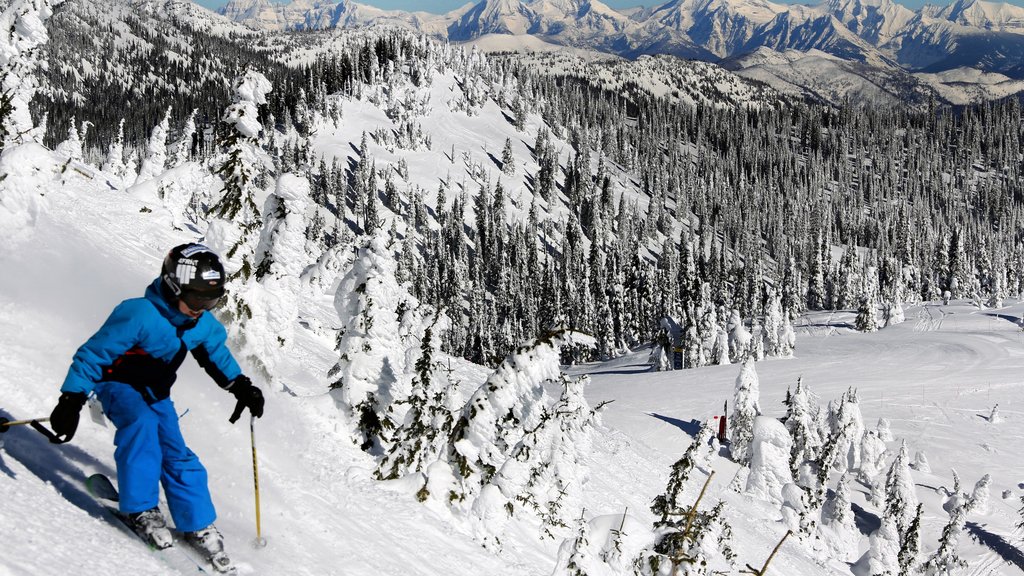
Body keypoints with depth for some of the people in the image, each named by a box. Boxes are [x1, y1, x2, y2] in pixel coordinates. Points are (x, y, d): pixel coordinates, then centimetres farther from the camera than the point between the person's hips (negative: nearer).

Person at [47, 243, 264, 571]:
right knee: (141, 423, -36)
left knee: (178, 457, -1)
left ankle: (199, 527, 14)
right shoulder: (139, 315, -31)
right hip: (117, 383, -6)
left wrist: (241, 387, 9)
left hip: (156, 392, 6)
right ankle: (141, 509, -26)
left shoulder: (203, 325, -8)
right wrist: (71, 401, -32)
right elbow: (92, 356, -27)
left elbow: (217, 355, 15)